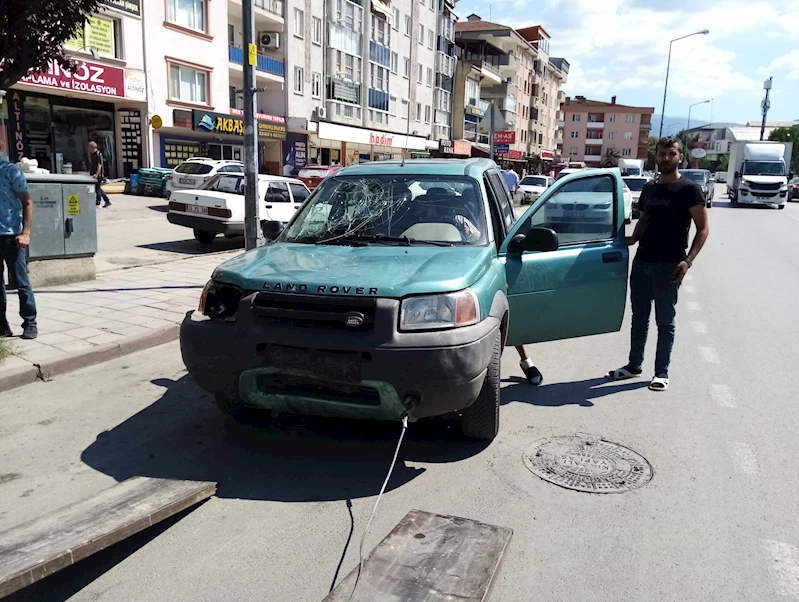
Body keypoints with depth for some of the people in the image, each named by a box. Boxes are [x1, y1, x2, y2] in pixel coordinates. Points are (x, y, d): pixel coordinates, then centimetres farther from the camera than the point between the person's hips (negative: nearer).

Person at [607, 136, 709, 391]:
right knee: (639, 318, 13)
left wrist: (688, 260, -19)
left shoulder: (688, 189, -5)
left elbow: (703, 228, -7)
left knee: (665, 322, 3)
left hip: (669, 266, -6)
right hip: (641, 262, 6)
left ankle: (662, 373, 13)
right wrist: (633, 239, 4)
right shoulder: (649, 187, 13)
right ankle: (634, 365, 25)